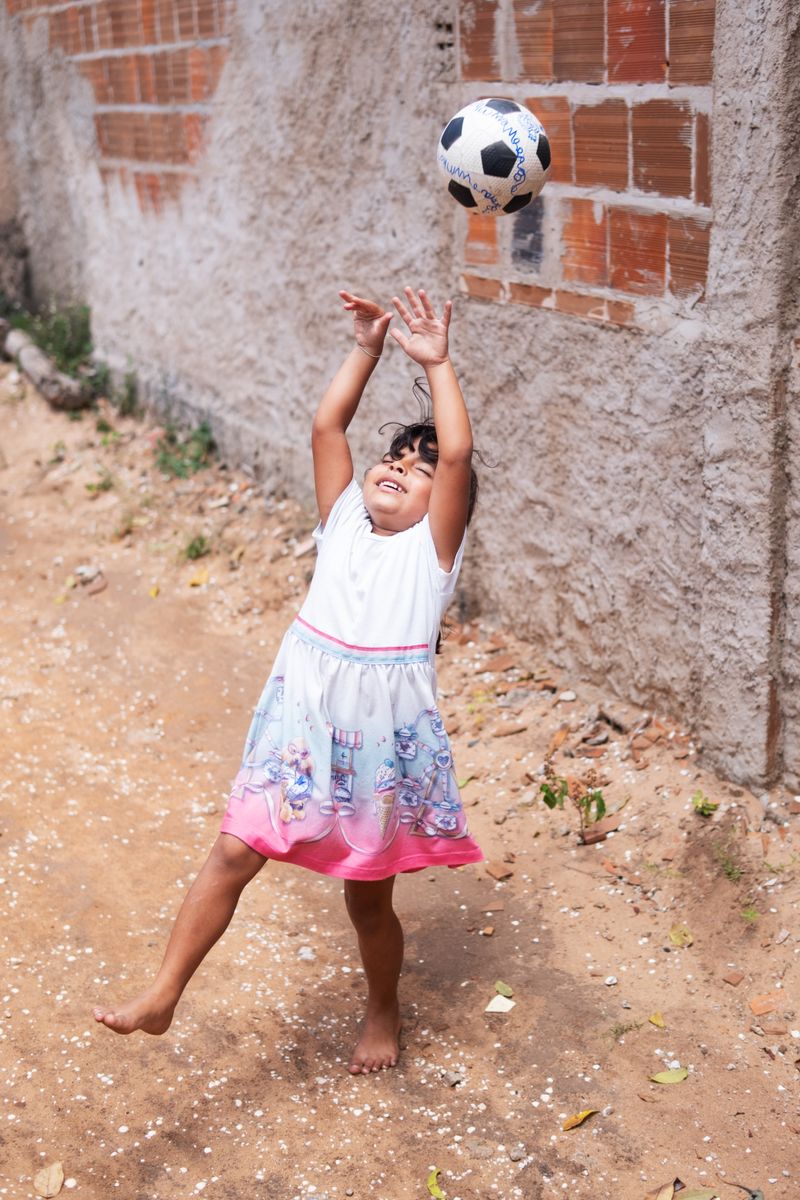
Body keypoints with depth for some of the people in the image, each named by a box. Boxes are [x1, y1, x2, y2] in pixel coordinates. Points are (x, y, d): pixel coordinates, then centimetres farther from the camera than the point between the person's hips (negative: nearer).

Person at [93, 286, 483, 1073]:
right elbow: (326, 426, 4)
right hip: (304, 716, 3)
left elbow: (459, 452, -14)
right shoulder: (344, 522, 9)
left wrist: (436, 365, -9)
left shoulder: (434, 545, -1)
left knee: (368, 896, 12)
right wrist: (366, 350, 4)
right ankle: (161, 997, 5)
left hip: (383, 728, -3)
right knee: (234, 851, -4)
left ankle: (382, 1011, 38)